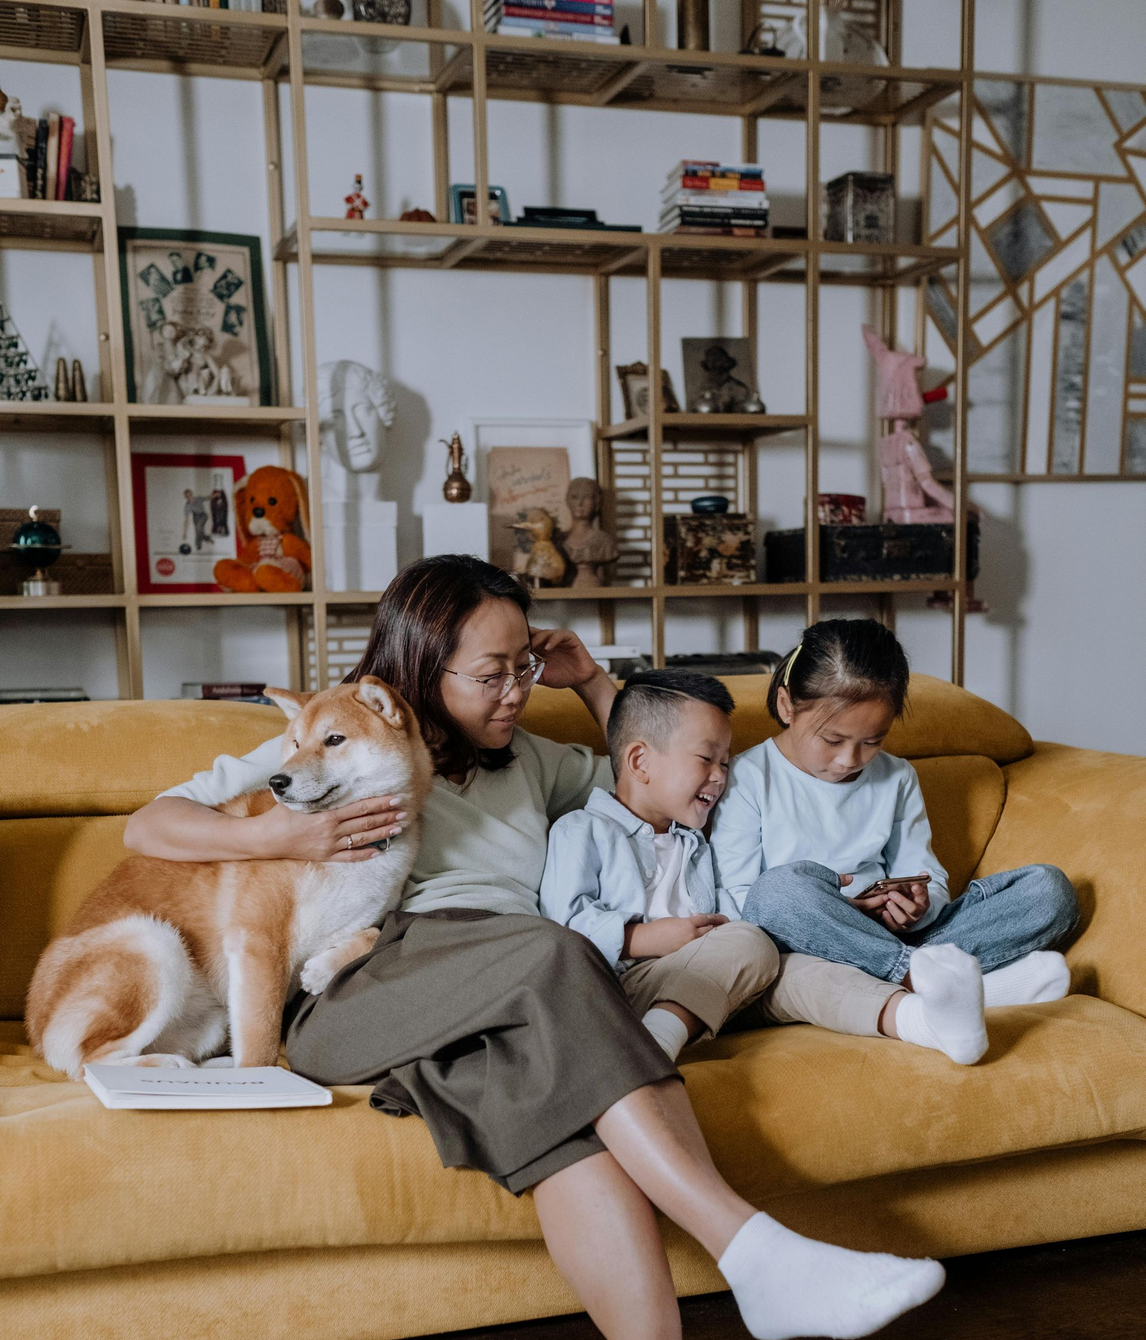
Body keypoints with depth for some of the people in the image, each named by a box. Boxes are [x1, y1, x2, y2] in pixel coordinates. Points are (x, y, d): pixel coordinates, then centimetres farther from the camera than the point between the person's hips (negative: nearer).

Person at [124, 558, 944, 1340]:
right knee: (552, 955, -36)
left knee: (564, 1107, -35)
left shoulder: (525, 761, 30)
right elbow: (149, 826, 12)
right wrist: (278, 837, -8)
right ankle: (755, 1252, -43)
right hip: (359, 997, -4)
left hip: (509, 1006, 4)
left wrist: (591, 680, 28)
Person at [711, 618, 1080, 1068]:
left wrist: (919, 904, -13)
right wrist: (829, 909, -23)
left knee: (1049, 888, -8)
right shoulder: (749, 779, -1)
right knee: (782, 885, -39)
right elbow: (733, 897, -8)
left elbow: (929, 880, 12)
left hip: (889, 938, 5)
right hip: (802, 946, -5)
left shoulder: (897, 780, 14)